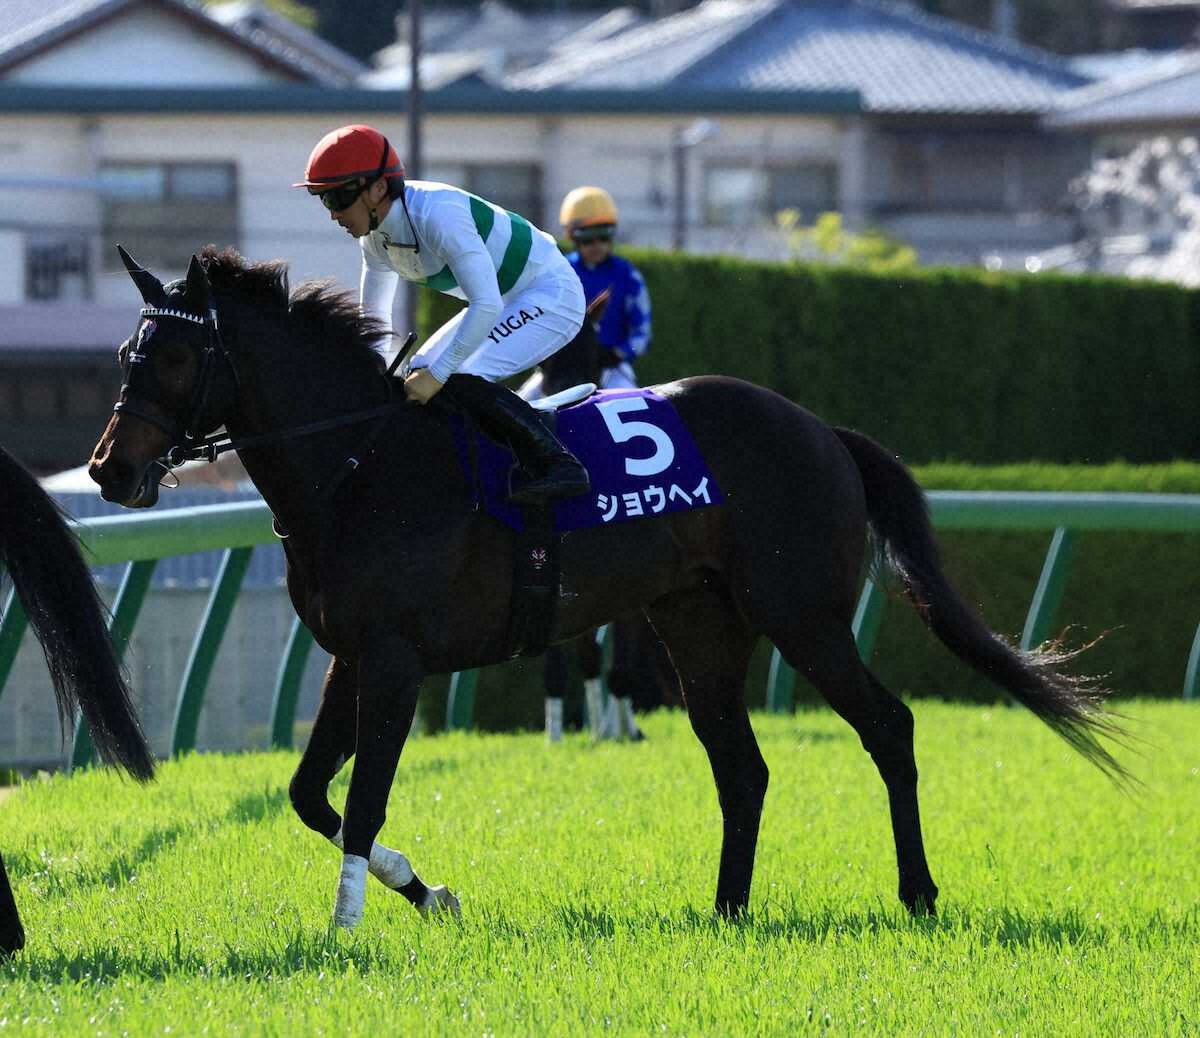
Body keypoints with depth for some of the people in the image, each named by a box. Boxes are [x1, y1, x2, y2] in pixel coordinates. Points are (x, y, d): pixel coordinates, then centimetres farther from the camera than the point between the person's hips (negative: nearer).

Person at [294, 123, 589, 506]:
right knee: (418, 376, 8)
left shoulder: (436, 214, -30)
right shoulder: (376, 236, -2)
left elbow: (486, 306, -36)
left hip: (551, 294, -10)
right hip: (507, 302, 10)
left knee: (460, 380, -25)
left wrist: (438, 374, -33)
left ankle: (557, 464, -21)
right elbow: (374, 318, 12)